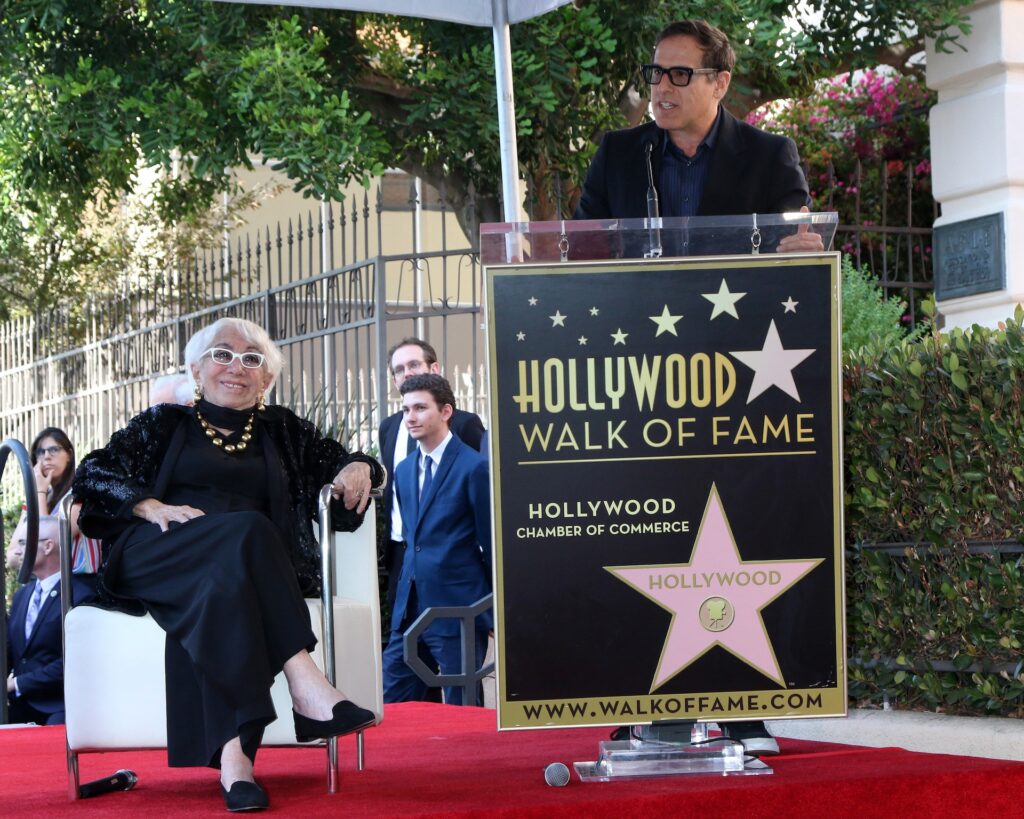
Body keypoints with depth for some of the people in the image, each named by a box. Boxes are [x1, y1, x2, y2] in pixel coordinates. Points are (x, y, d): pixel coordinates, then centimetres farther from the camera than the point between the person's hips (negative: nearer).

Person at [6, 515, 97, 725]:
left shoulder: (80, 596, -10)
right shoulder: (22, 594, 19)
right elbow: (8, 652, 16)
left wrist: (17, 683, -13)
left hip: (57, 707, -7)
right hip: (18, 703, 7)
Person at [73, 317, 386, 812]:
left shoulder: (282, 431, 27)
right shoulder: (164, 424, 20)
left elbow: (341, 461, 25)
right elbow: (92, 474, 9)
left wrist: (357, 468, 0)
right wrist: (151, 506, -9)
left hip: (242, 561, 1)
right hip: (154, 556, -1)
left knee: (220, 589, -37)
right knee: (245, 530, -34)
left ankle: (233, 754, -53)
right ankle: (305, 683, -46)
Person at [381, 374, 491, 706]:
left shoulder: (474, 467, -9)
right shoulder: (404, 470, 14)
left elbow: (491, 542, -6)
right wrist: (404, 599, 16)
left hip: (458, 608, -7)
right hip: (410, 610, 7)